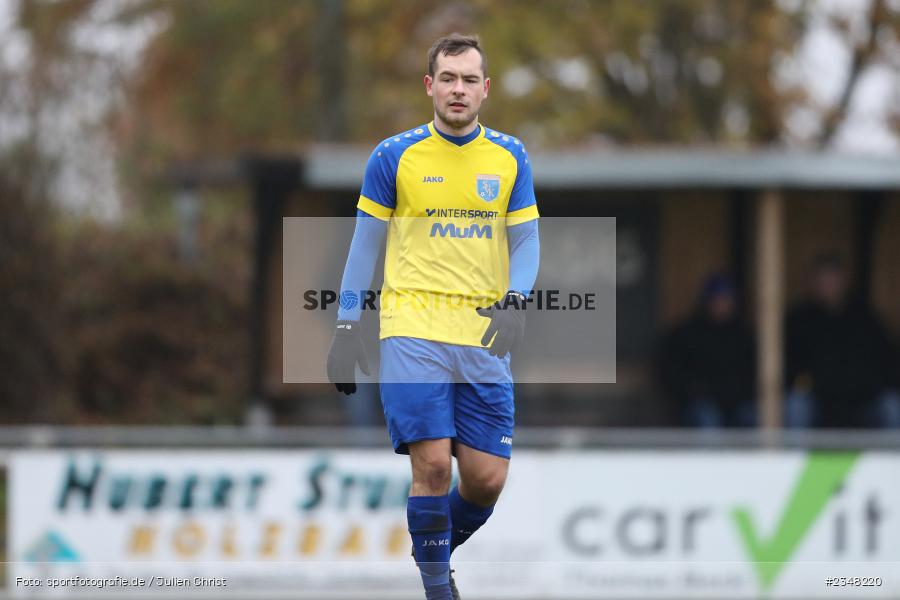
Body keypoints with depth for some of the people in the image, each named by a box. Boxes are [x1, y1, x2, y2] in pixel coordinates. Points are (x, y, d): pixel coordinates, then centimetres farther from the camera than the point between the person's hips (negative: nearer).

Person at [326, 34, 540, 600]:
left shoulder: (510, 157, 8)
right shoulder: (394, 156, 1)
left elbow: (526, 240, 9)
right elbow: (365, 244, 7)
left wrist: (516, 301, -10)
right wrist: (348, 326, 2)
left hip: (485, 336, 3)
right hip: (414, 328, -3)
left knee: (487, 479, 0)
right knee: (433, 463, -15)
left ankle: (438, 550, 28)